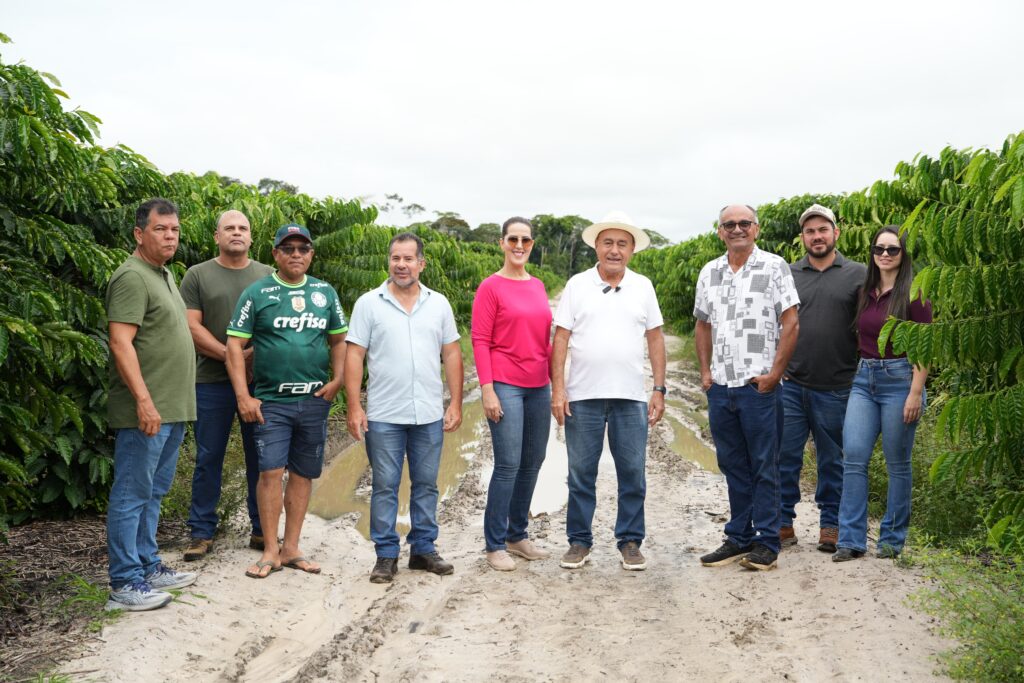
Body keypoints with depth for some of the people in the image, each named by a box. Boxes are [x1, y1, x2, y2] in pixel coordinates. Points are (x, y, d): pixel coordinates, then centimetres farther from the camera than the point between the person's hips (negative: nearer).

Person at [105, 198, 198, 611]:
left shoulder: (164, 275, 18)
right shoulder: (133, 277, -12)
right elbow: (121, 343, -20)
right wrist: (144, 400, -25)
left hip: (172, 408, 10)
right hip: (146, 411, -10)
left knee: (153, 492, 16)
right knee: (131, 495, -3)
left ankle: (147, 567, 26)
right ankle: (125, 584, 3)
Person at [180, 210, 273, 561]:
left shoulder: (267, 275, 10)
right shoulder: (197, 276, 5)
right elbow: (192, 326, -3)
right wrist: (228, 355, -14)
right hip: (212, 382, -1)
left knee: (261, 457, 7)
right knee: (208, 459, 4)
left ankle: (262, 530, 17)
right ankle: (201, 532, 15)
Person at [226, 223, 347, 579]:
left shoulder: (325, 293, 10)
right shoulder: (258, 292, 0)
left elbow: (338, 339, 17)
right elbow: (235, 345, -2)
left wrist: (337, 379, 2)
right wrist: (243, 396, -9)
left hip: (314, 400, 3)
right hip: (271, 400, -3)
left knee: (302, 473, 8)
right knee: (271, 471, -9)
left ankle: (291, 548, 19)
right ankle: (270, 552, 4)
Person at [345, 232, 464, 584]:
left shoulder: (439, 304, 7)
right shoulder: (369, 303, 0)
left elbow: (452, 355, 8)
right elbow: (354, 356, -2)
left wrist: (456, 403, 2)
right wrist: (354, 407, -8)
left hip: (430, 414, 3)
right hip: (383, 416, -2)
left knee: (426, 485, 11)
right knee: (385, 486, 4)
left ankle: (423, 548, 23)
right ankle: (386, 555, 14)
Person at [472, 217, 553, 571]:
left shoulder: (538, 286, 13)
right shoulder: (490, 287, -4)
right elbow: (480, 342, -8)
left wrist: (556, 381, 15)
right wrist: (487, 390, -14)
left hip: (538, 387, 6)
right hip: (505, 386, -6)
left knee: (532, 463, 11)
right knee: (508, 465, -7)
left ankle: (518, 535, 25)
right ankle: (495, 545, 5)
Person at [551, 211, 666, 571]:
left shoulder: (643, 287, 7)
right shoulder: (577, 285, 2)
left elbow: (655, 338, 8)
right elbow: (560, 338, 0)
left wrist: (659, 389, 3)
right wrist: (557, 389, -7)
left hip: (631, 397, 1)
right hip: (583, 396, -1)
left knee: (632, 474, 6)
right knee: (581, 474, 7)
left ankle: (630, 542, 19)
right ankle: (579, 541, 19)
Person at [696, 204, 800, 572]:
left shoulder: (774, 267, -2)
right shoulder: (709, 272, 12)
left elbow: (791, 323, -5)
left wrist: (774, 373, -11)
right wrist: (705, 371, 9)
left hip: (759, 386, -5)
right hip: (720, 386, 5)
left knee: (764, 467, 1)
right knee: (732, 466, 12)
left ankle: (766, 544, 10)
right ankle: (738, 538, 22)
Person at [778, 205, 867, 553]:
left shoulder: (858, 275, 3)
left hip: (835, 389, -1)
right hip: (790, 385, 1)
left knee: (832, 461, 10)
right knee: (784, 456, 3)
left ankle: (830, 525, 23)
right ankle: (783, 524, 15)